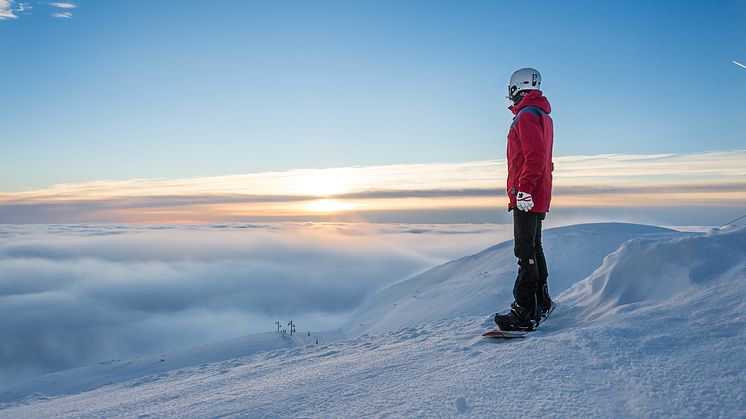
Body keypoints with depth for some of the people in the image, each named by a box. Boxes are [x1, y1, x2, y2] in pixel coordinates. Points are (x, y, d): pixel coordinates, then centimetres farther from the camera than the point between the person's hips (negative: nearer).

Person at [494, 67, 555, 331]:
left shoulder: (526, 116, -12)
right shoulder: (543, 117, 20)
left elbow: (535, 157, -23)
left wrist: (523, 190, -25)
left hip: (527, 198, -10)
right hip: (538, 198, 10)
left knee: (526, 252, -10)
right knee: (534, 248, 17)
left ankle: (525, 314, -8)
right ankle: (542, 303, 28)